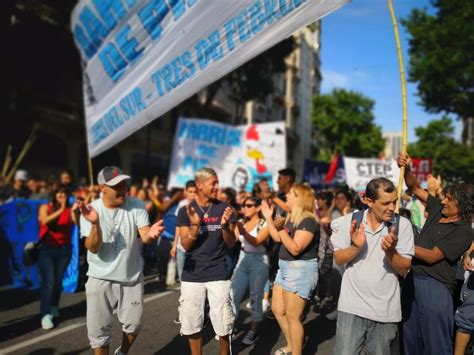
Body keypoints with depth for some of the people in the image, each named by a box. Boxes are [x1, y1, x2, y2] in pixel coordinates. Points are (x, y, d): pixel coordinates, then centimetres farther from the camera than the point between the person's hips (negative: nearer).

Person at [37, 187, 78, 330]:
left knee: (58, 280, 8)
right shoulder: (45, 207, -1)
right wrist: (60, 210, -30)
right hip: (46, 249, -2)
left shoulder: (69, 209, 1)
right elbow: (45, 221, -21)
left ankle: (54, 306, 31)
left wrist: (74, 211, -27)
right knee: (48, 281, -9)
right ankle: (46, 315, -7)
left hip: (64, 249, 2)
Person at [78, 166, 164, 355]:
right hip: (101, 279, -1)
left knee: (133, 324, 15)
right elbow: (93, 248, -19)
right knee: (99, 329, 8)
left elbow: (143, 237, -17)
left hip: (132, 277, 2)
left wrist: (150, 234, -41)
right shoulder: (90, 210, -12)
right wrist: (95, 224, -38)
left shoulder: (137, 205, -9)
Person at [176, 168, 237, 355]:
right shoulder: (185, 211, 0)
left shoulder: (225, 209, 0)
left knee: (223, 324, 4)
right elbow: (186, 245, -5)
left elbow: (231, 243, -1)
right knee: (192, 324, 10)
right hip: (192, 275, 1)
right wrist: (195, 225, -22)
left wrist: (225, 226, -20)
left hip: (218, 274, 0)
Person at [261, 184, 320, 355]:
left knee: (292, 316, -2)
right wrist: (268, 217, 12)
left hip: (301, 270, -10)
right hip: (286, 268, 10)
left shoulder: (308, 221, -19)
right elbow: (277, 238, 16)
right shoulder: (292, 217, 11)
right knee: (277, 309, 18)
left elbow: (295, 249, -27)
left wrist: (284, 233, -15)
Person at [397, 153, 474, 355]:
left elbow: (432, 256, -18)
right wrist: (406, 169, -5)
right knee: (410, 339, 16)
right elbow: (415, 188, 11)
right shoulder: (438, 209, 6)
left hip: (435, 287, -7)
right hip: (413, 279, 7)